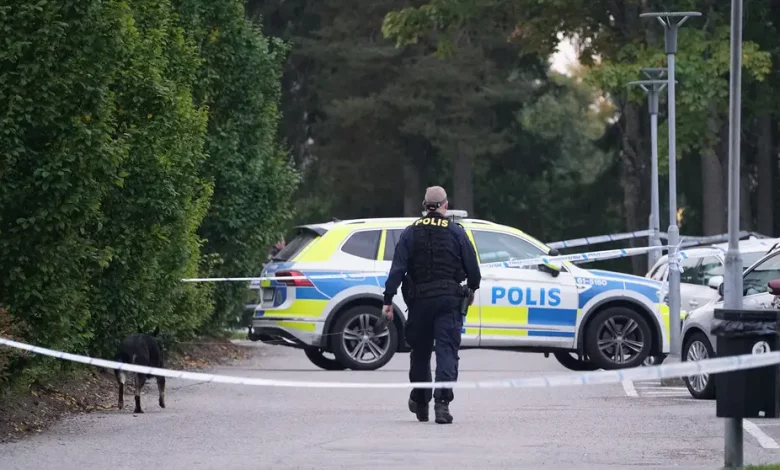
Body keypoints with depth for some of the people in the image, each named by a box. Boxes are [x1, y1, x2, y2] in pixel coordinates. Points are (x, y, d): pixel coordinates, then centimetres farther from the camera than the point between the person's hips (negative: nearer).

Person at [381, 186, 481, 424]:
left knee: (420, 352, 15)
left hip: (419, 299, 2)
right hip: (449, 300, -2)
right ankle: (442, 402, -20)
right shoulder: (456, 232, 1)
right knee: (446, 351, -6)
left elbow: (397, 269, -4)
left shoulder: (411, 233, 4)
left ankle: (420, 402, 27)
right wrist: (472, 289, 22)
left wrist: (388, 300, -6)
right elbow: (472, 266, 3)